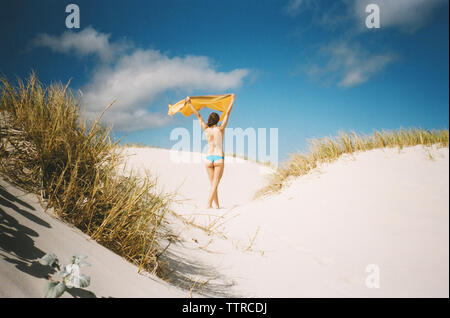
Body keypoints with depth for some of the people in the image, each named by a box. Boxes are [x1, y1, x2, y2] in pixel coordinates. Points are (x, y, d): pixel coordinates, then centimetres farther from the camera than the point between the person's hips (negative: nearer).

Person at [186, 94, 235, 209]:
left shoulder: (206, 129, 5)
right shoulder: (220, 128, -1)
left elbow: (198, 115, 12)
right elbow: (227, 113, 7)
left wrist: (190, 103, 20)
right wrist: (232, 100, 18)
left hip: (209, 158, 3)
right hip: (219, 158, -3)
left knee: (213, 184, 11)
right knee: (215, 184, -3)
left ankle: (217, 205, 13)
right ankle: (208, 204, -14)